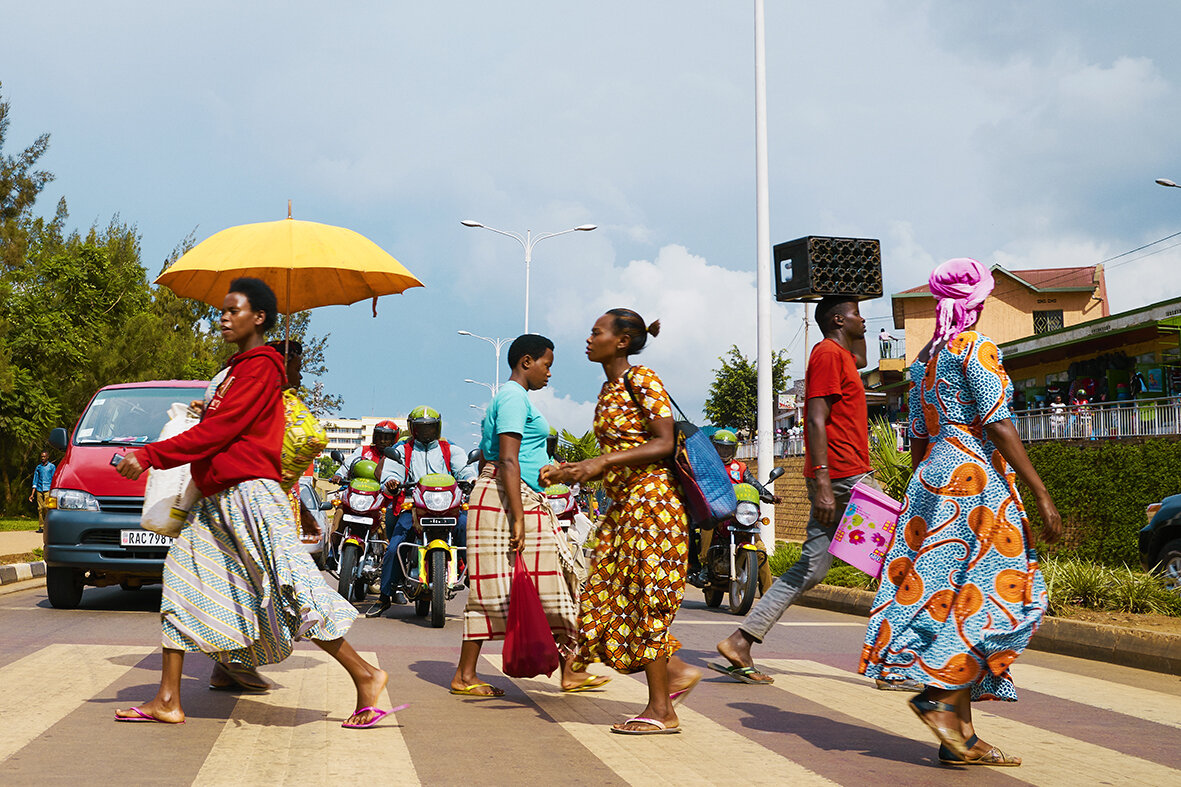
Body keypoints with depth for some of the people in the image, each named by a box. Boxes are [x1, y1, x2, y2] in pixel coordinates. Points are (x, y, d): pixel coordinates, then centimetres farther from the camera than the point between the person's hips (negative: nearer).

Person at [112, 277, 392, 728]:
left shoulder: (260, 366, -9)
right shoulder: (234, 370, 22)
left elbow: (218, 430, -16)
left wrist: (149, 456, -15)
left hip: (248, 493, -10)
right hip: (214, 500, 10)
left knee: (288, 591, -12)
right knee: (183, 582, 8)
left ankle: (365, 676, -5)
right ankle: (168, 701, 12)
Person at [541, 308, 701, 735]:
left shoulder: (641, 380, -10)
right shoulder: (608, 389, 16)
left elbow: (664, 444, -17)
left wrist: (603, 461, -23)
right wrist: (569, 471, 10)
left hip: (651, 501, -9)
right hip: (622, 507, 9)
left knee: (643, 602, -5)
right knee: (607, 599, 8)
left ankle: (661, 711, 5)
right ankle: (675, 670, 20)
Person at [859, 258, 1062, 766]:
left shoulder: (925, 358, 17)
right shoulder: (976, 348, -6)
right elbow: (998, 425, -14)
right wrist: (1041, 494, -13)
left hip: (933, 480, 8)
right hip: (975, 480, -8)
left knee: (954, 596, 5)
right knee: (987, 594, -4)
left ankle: (959, 734, 5)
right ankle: (942, 695, -13)